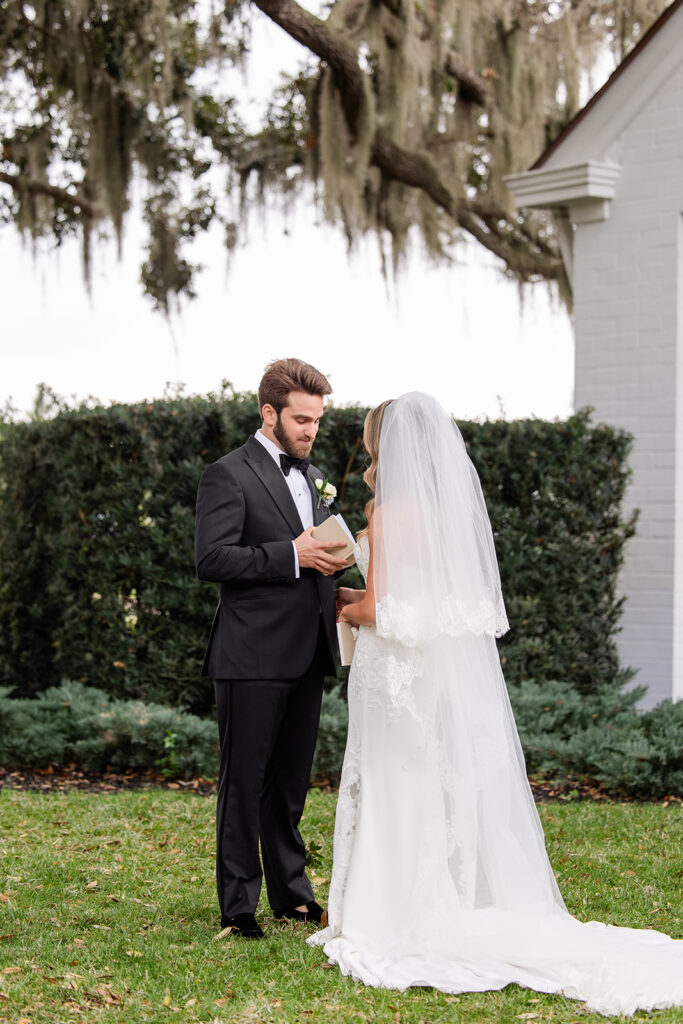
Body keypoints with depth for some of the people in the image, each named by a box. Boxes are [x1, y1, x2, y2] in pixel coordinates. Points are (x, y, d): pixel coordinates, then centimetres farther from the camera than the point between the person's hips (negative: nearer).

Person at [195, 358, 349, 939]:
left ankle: (291, 892, 25)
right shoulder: (229, 476, -7)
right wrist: (292, 555, -21)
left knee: (292, 780, 15)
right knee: (245, 780, -1)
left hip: (307, 654, 7)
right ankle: (238, 905, 5)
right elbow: (211, 559, -17)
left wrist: (331, 559, 6)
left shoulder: (312, 476, 19)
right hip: (253, 656, -7)